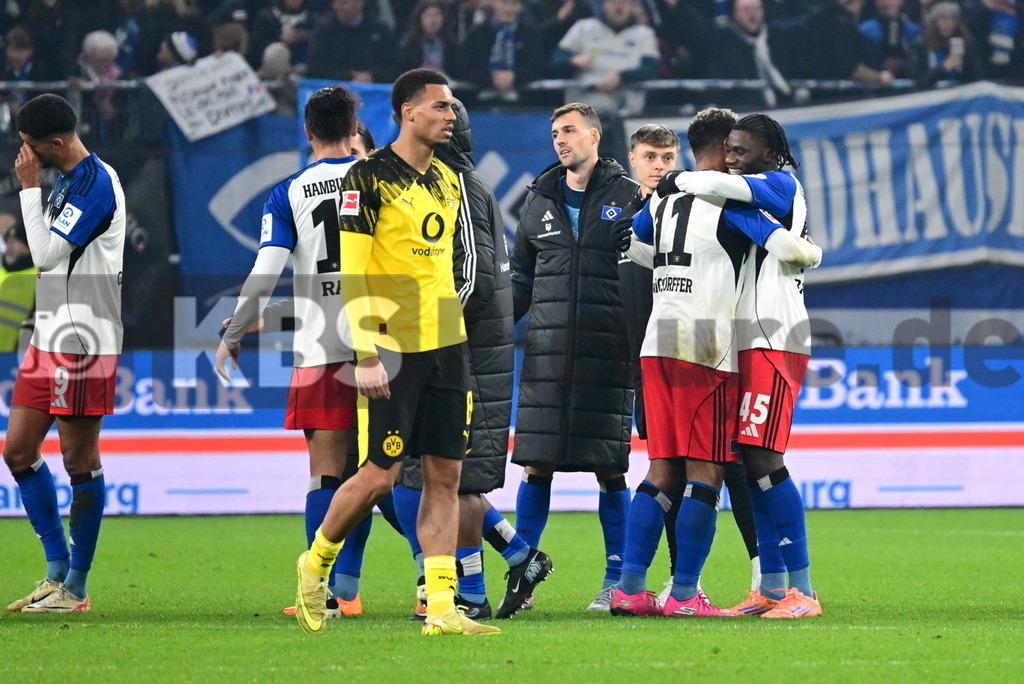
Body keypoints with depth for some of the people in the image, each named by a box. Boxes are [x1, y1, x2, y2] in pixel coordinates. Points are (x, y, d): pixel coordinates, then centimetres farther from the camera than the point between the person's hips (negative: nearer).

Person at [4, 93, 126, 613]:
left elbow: (46, 253, -17)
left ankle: (75, 588, 2)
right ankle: (57, 571, 16)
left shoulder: (96, 184, -15)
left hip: (82, 344, -10)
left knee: (80, 460, -3)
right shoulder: (67, 182, 16)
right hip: (49, 337, 10)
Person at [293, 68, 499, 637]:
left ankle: (442, 607, 2)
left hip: (446, 346, 7)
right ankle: (316, 565, 19)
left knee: (445, 475, 2)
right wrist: (366, 354, -17)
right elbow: (352, 272, -12)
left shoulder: (448, 180, 14)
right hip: (394, 350, -7)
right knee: (381, 476, -5)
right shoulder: (371, 178, -9)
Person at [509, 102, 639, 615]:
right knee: (535, 464, 1)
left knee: (610, 467, -1)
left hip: (607, 355, -3)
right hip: (546, 351, 3)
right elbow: (522, 276, 21)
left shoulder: (627, 197, 3)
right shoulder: (540, 201, 14)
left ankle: (616, 580, 7)